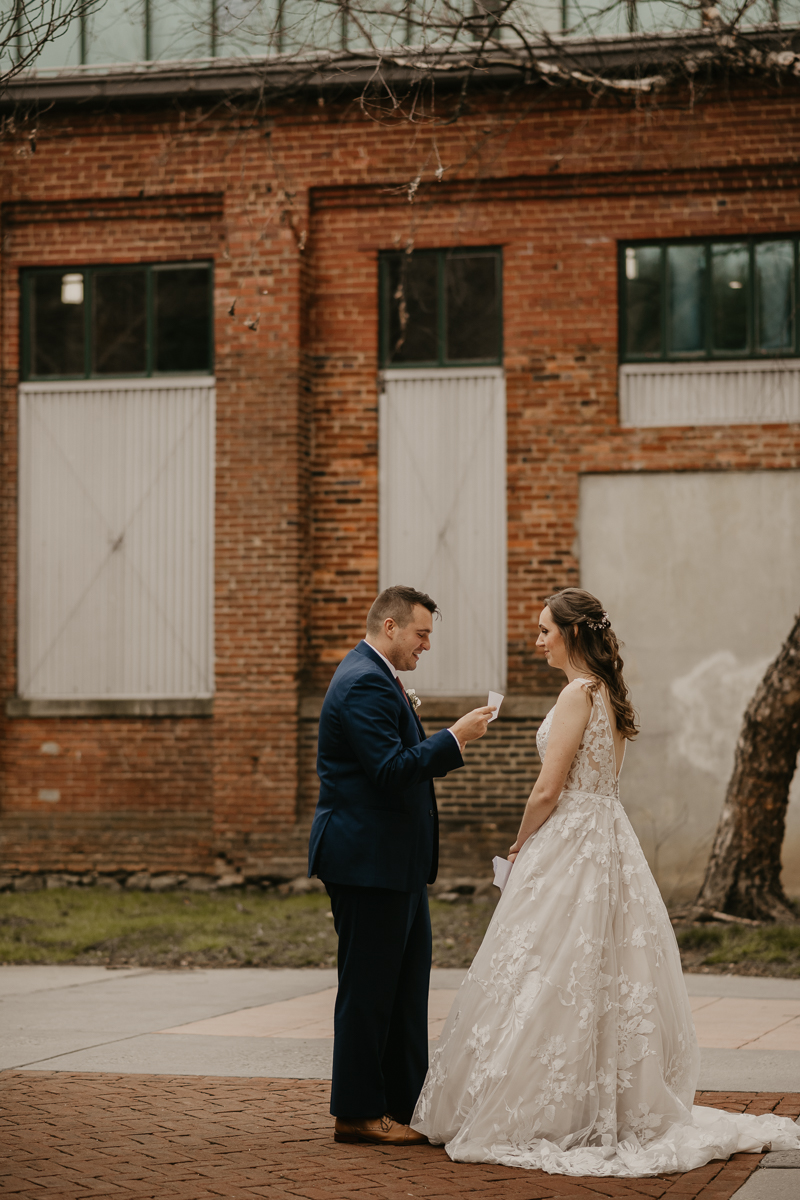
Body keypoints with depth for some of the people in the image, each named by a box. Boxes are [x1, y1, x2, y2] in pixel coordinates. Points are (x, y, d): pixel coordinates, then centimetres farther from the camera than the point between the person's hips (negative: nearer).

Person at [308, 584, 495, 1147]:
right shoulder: (365, 683, -17)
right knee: (368, 988, -3)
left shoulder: (376, 678, 17)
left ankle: (401, 1104, 19)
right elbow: (392, 769, -25)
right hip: (369, 861, -11)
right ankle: (357, 1115, 5)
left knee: (407, 984, 13)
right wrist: (455, 737, -20)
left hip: (394, 864, 11)